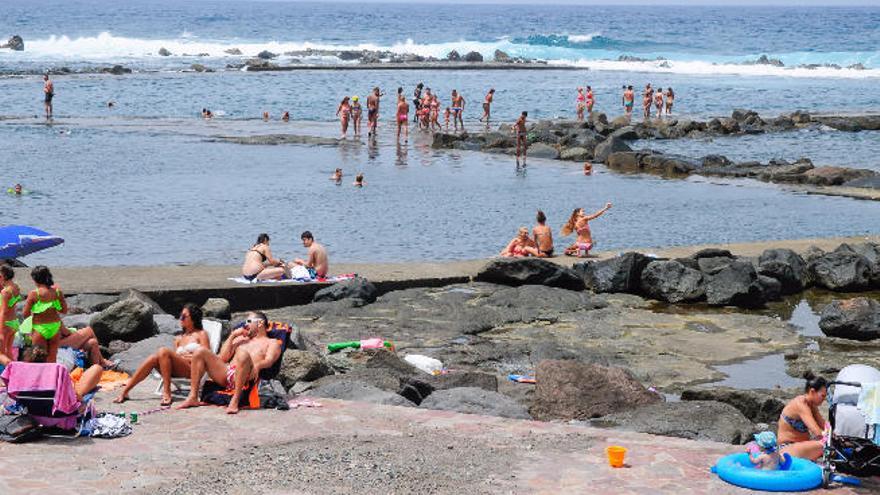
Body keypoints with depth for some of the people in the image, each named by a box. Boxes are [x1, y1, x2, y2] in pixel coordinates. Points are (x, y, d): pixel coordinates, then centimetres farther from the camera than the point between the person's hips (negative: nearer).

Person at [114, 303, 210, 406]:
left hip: (193, 370, -5)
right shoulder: (178, 339, 29)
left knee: (163, 351, -28)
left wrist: (186, 357, -3)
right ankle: (125, 392, -31)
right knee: (154, 357, -24)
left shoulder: (201, 334, 13)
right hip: (176, 371, 5)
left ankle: (166, 393, -36)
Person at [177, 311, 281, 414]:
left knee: (243, 354, -38)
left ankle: (235, 400, -40)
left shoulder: (272, 342, 20)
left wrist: (257, 366, -24)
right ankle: (193, 397, -19)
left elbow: (269, 361, -3)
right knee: (200, 351, -13)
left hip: (245, 378, -6)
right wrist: (232, 336, 18)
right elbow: (223, 357, 22)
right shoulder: (241, 339, 35)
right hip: (226, 372, 6)